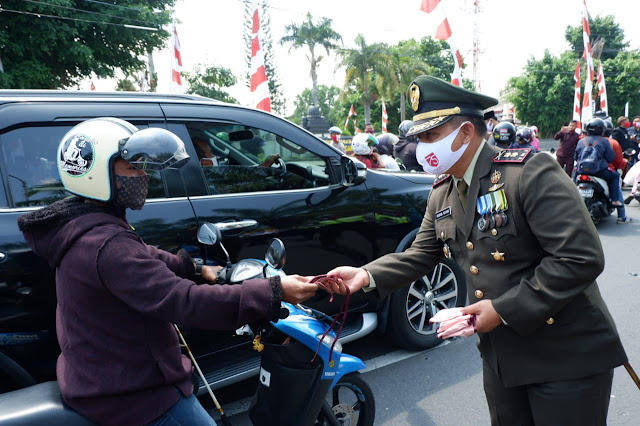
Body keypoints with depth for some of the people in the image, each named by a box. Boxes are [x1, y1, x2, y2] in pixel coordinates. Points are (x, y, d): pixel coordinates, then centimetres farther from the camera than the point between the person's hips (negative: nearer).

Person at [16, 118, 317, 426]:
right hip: (129, 397, -10)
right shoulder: (107, 245, -32)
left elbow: (143, 258, 17)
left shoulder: (82, 226, 3)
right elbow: (183, 302, -38)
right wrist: (275, 293, -39)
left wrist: (195, 268, 16)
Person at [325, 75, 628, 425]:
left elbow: (582, 258, -25)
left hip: (567, 356, -6)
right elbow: (420, 254, 6)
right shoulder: (441, 194, 3)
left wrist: (504, 309, -24)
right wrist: (367, 275, -10)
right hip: (500, 355, 7)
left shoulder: (530, 172, -20)